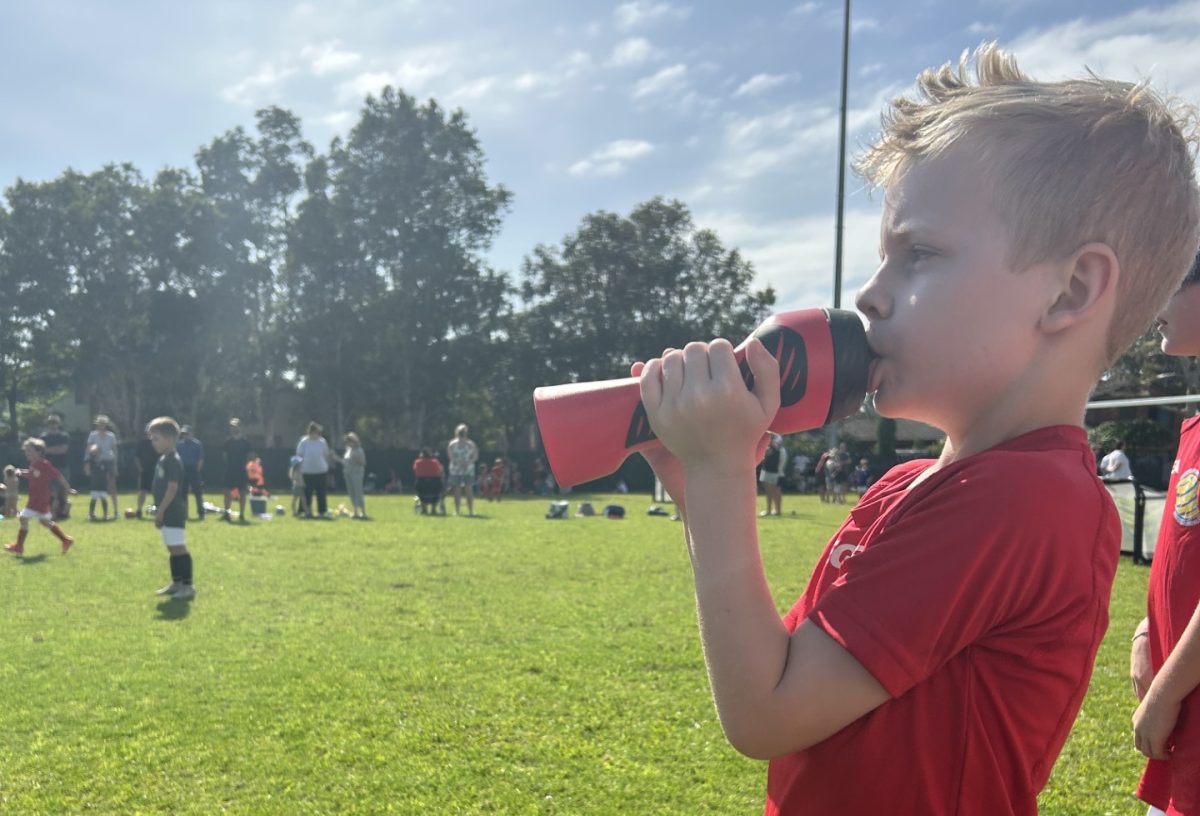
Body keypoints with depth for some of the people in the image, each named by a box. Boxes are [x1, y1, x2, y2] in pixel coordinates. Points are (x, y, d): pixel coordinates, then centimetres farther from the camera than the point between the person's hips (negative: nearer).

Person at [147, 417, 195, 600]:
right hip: (169, 513, 10)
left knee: (179, 547, -7)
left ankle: (188, 585, -4)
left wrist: (160, 510, -19)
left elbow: (172, 488, -21)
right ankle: (176, 583, 24)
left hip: (174, 512, -10)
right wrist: (159, 511, 19)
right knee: (172, 549, 15)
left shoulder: (172, 460, -16)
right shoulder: (163, 459, 14)